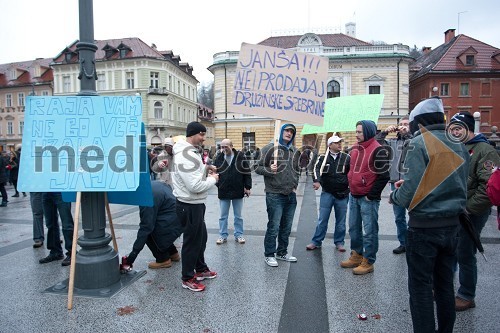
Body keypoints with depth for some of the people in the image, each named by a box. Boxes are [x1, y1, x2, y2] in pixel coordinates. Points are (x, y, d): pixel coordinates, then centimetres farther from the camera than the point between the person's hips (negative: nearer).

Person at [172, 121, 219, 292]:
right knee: (192, 241, 4)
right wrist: (213, 179, -14)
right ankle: (188, 278, 22)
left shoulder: (190, 152, 9)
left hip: (195, 203, 11)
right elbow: (195, 186, -31)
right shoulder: (185, 156, -26)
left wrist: (205, 167, 6)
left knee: (201, 237, 22)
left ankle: (201, 269, 40)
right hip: (189, 205, -11)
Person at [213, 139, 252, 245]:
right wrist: (218, 184, -3)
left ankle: (239, 235, 25)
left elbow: (247, 172, -3)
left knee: (238, 216, 12)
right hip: (223, 192, 1)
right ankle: (223, 235, 24)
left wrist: (247, 187, -5)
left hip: (238, 191, -1)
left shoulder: (240, 156, -6)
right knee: (223, 216, 11)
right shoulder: (219, 158, -2)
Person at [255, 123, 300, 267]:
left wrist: (295, 185, 12)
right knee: (273, 227, -1)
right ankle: (269, 255, 14)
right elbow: (258, 168, -6)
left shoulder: (295, 151, 13)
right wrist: (269, 170, -24)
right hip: (275, 195, -6)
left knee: (286, 227, 14)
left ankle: (282, 252, 29)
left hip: (291, 195, 6)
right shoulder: (270, 148, -6)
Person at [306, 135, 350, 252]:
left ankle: (339, 242, 25)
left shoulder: (347, 158, 3)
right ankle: (316, 241, 15)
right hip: (327, 193, -1)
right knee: (322, 219, 4)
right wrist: (316, 180, -32)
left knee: (341, 220, 11)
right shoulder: (323, 158, 1)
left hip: (343, 194, 1)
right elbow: (316, 169, -14)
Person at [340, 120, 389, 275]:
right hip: (353, 196, 8)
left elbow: (383, 176, -15)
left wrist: (371, 195, -15)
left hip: (368, 198, -8)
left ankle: (368, 262, 12)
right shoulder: (355, 149, 12)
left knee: (369, 231, 1)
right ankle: (356, 256, 29)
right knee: (354, 228, 15)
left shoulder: (378, 151, -12)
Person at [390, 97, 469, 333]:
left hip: (424, 227, -7)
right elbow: (459, 187, 15)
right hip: (452, 225, 7)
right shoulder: (459, 147, 7)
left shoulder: (420, 143, -13)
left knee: (421, 287, 5)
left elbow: (408, 195, -21)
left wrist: (394, 195, 1)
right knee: (445, 284, 19)